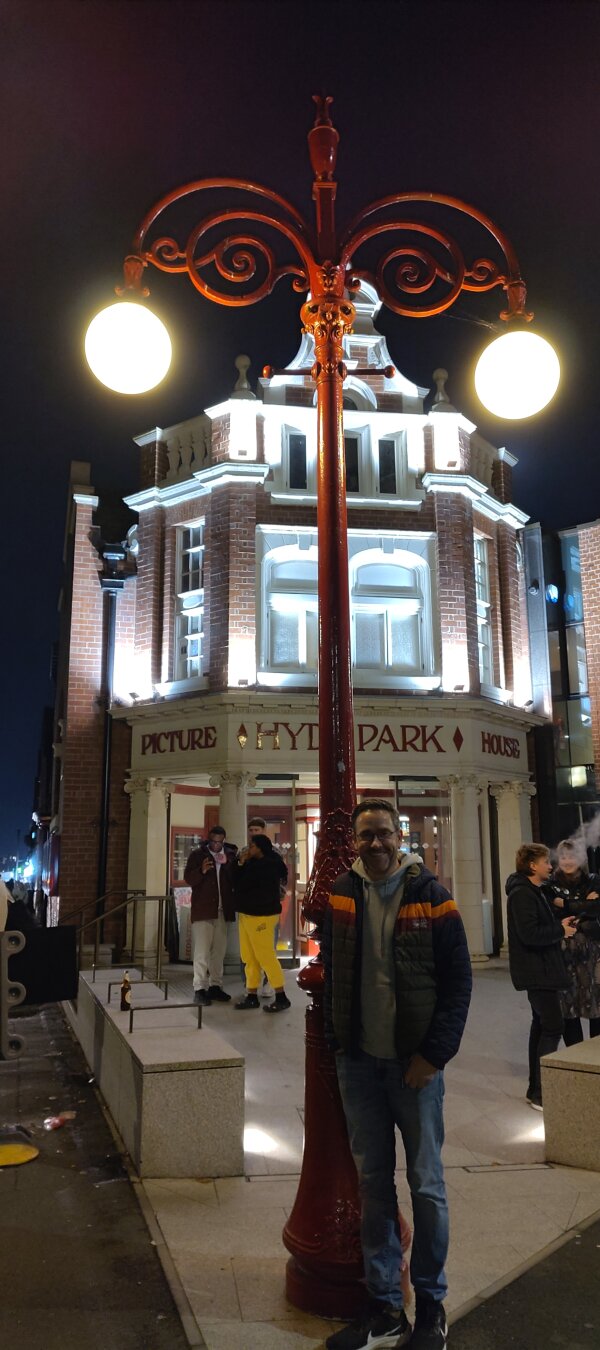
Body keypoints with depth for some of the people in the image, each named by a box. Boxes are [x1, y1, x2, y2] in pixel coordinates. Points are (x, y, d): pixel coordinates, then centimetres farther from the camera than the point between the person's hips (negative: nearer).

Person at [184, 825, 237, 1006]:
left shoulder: (231, 855, 7)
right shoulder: (197, 854, 1)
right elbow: (188, 878, -4)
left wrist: (228, 864, -14)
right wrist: (201, 871, -23)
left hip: (223, 910, 4)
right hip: (203, 910, -3)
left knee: (219, 951, 10)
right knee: (202, 951, -6)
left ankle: (215, 986, 19)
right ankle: (199, 989, -2)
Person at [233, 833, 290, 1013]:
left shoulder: (267, 866, -17)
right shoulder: (256, 864, 14)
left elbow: (240, 885, -15)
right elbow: (238, 884, 12)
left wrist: (241, 864, -2)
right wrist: (242, 865, 2)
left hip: (261, 915, -10)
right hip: (248, 914, 10)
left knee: (265, 957, -7)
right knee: (250, 958, 10)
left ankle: (281, 998, 0)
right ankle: (252, 996, 16)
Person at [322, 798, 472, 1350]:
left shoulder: (431, 897, -9)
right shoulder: (342, 894, 1)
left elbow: (458, 982, -7)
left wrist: (434, 1054, -12)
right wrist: (336, 1041, 6)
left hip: (415, 1062, -3)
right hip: (358, 1062, 3)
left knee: (426, 1184, 8)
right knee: (373, 1182, 12)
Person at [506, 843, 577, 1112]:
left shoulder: (540, 891, 14)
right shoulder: (522, 894, -18)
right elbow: (529, 934, -26)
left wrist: (563, 924, 3)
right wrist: (560, 931, -14)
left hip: (543, 968, 10)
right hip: (536, 971, -10)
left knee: (542, 1025, 14)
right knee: (552, 1027, -10)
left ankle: (536, 1089, 22)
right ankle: (541, 1094, -5)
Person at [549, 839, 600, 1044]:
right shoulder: (551, 886, 5)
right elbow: (552, 918, -7)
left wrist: (565, 903, -10)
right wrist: (583, 906, -12)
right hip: (563, 953, 0)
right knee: (568, 1008, 1)